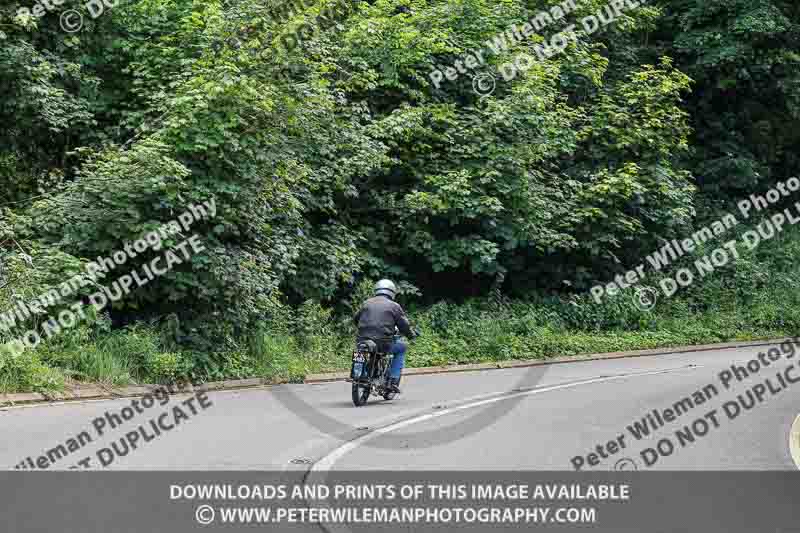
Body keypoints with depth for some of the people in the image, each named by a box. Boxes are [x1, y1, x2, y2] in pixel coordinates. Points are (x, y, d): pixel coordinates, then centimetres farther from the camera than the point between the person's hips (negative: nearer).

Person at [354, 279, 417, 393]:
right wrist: (411, 334, 25)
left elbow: (356, 318, 25)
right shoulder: (394, 306, 4)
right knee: (402, 348, 23)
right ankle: (393, 381, 10)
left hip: (363, 340, 4)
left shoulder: (366, 303, 15)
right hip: (383, 344, -4)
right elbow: (404, 324, 4)